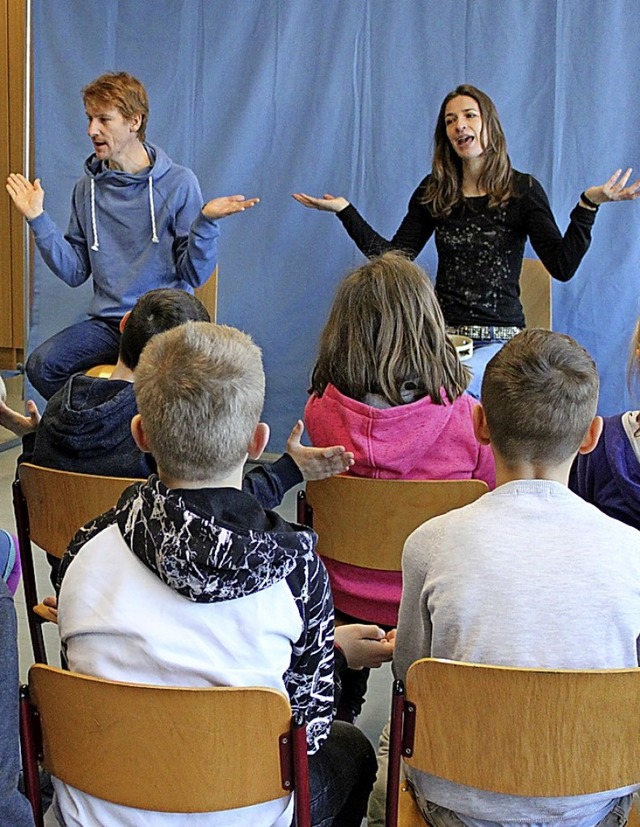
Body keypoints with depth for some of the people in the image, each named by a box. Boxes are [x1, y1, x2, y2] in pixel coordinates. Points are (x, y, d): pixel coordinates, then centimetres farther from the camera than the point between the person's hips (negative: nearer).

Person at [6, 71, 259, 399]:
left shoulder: (179, 182, -2)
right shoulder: (88, 188, 11)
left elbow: (194, 275, -4)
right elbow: (75, 272, 11)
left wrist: (206, 222, -19)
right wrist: (38, 219, 5)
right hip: (107, 322, 4)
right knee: (41, 365, -22)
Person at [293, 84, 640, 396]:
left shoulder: (522, 190, 2)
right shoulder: (433, 192, 11)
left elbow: (562, 267, -6)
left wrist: (588, 204, -18)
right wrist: (345, 210, 2)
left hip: (499, 340, -2)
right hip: (442, 334, 2)